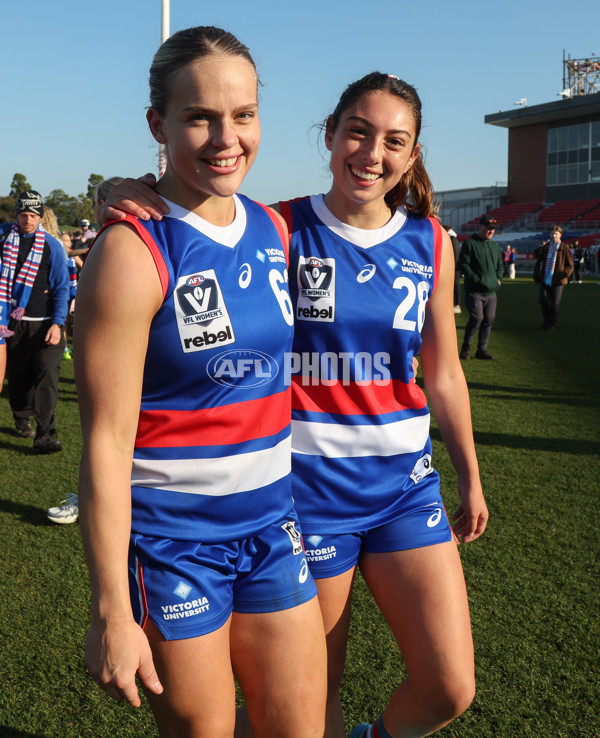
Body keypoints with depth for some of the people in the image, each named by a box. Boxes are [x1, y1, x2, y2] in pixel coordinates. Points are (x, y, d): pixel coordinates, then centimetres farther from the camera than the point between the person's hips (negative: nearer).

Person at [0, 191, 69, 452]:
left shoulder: (52, 245, 0)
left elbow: (62, 287, 0)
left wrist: (57, 323, -8)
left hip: (45, 323, -2)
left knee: (47, 374, -12)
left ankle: (44, 434, -12)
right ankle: (22, 418, 33)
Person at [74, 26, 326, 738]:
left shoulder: (272, 229, 3)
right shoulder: (132, 251, -16)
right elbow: (105, 443, -17)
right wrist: (110, 612, -15)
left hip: (271, 522, 6)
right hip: (170, 537, -5)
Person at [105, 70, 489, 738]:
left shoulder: (429, 243, 3)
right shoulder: (282, 230, -6)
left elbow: (443, 373, 10)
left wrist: (470, 479, 16)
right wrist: (134, 201, -26)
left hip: (404, 483, 3)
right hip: (308, 485, -2)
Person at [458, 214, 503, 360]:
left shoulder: (494, 245, 19)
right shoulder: (469, 243, -3)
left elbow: (500, 265, 29)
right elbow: (463, 264, -9)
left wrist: (499, 279, 11)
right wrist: (475, 279, -17)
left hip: (491, 291, 7)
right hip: (474, 291, -7)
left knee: (489, 319, 4)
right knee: (477, 317, -17)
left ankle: (482, 349, 14)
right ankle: (466, 346, 3)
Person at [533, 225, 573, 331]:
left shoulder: (565, 249, -1)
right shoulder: (545, 248, 9)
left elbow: (570, 266, 1)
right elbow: (538, 263, 18)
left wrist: (564, 275, -17)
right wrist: (536, 277, 8)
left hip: (557, 281, -3)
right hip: (545, 280, 3)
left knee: (555, 304, 2)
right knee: (543, 300, -4)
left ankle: (551, 324, 15)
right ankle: (547, 320, 20)